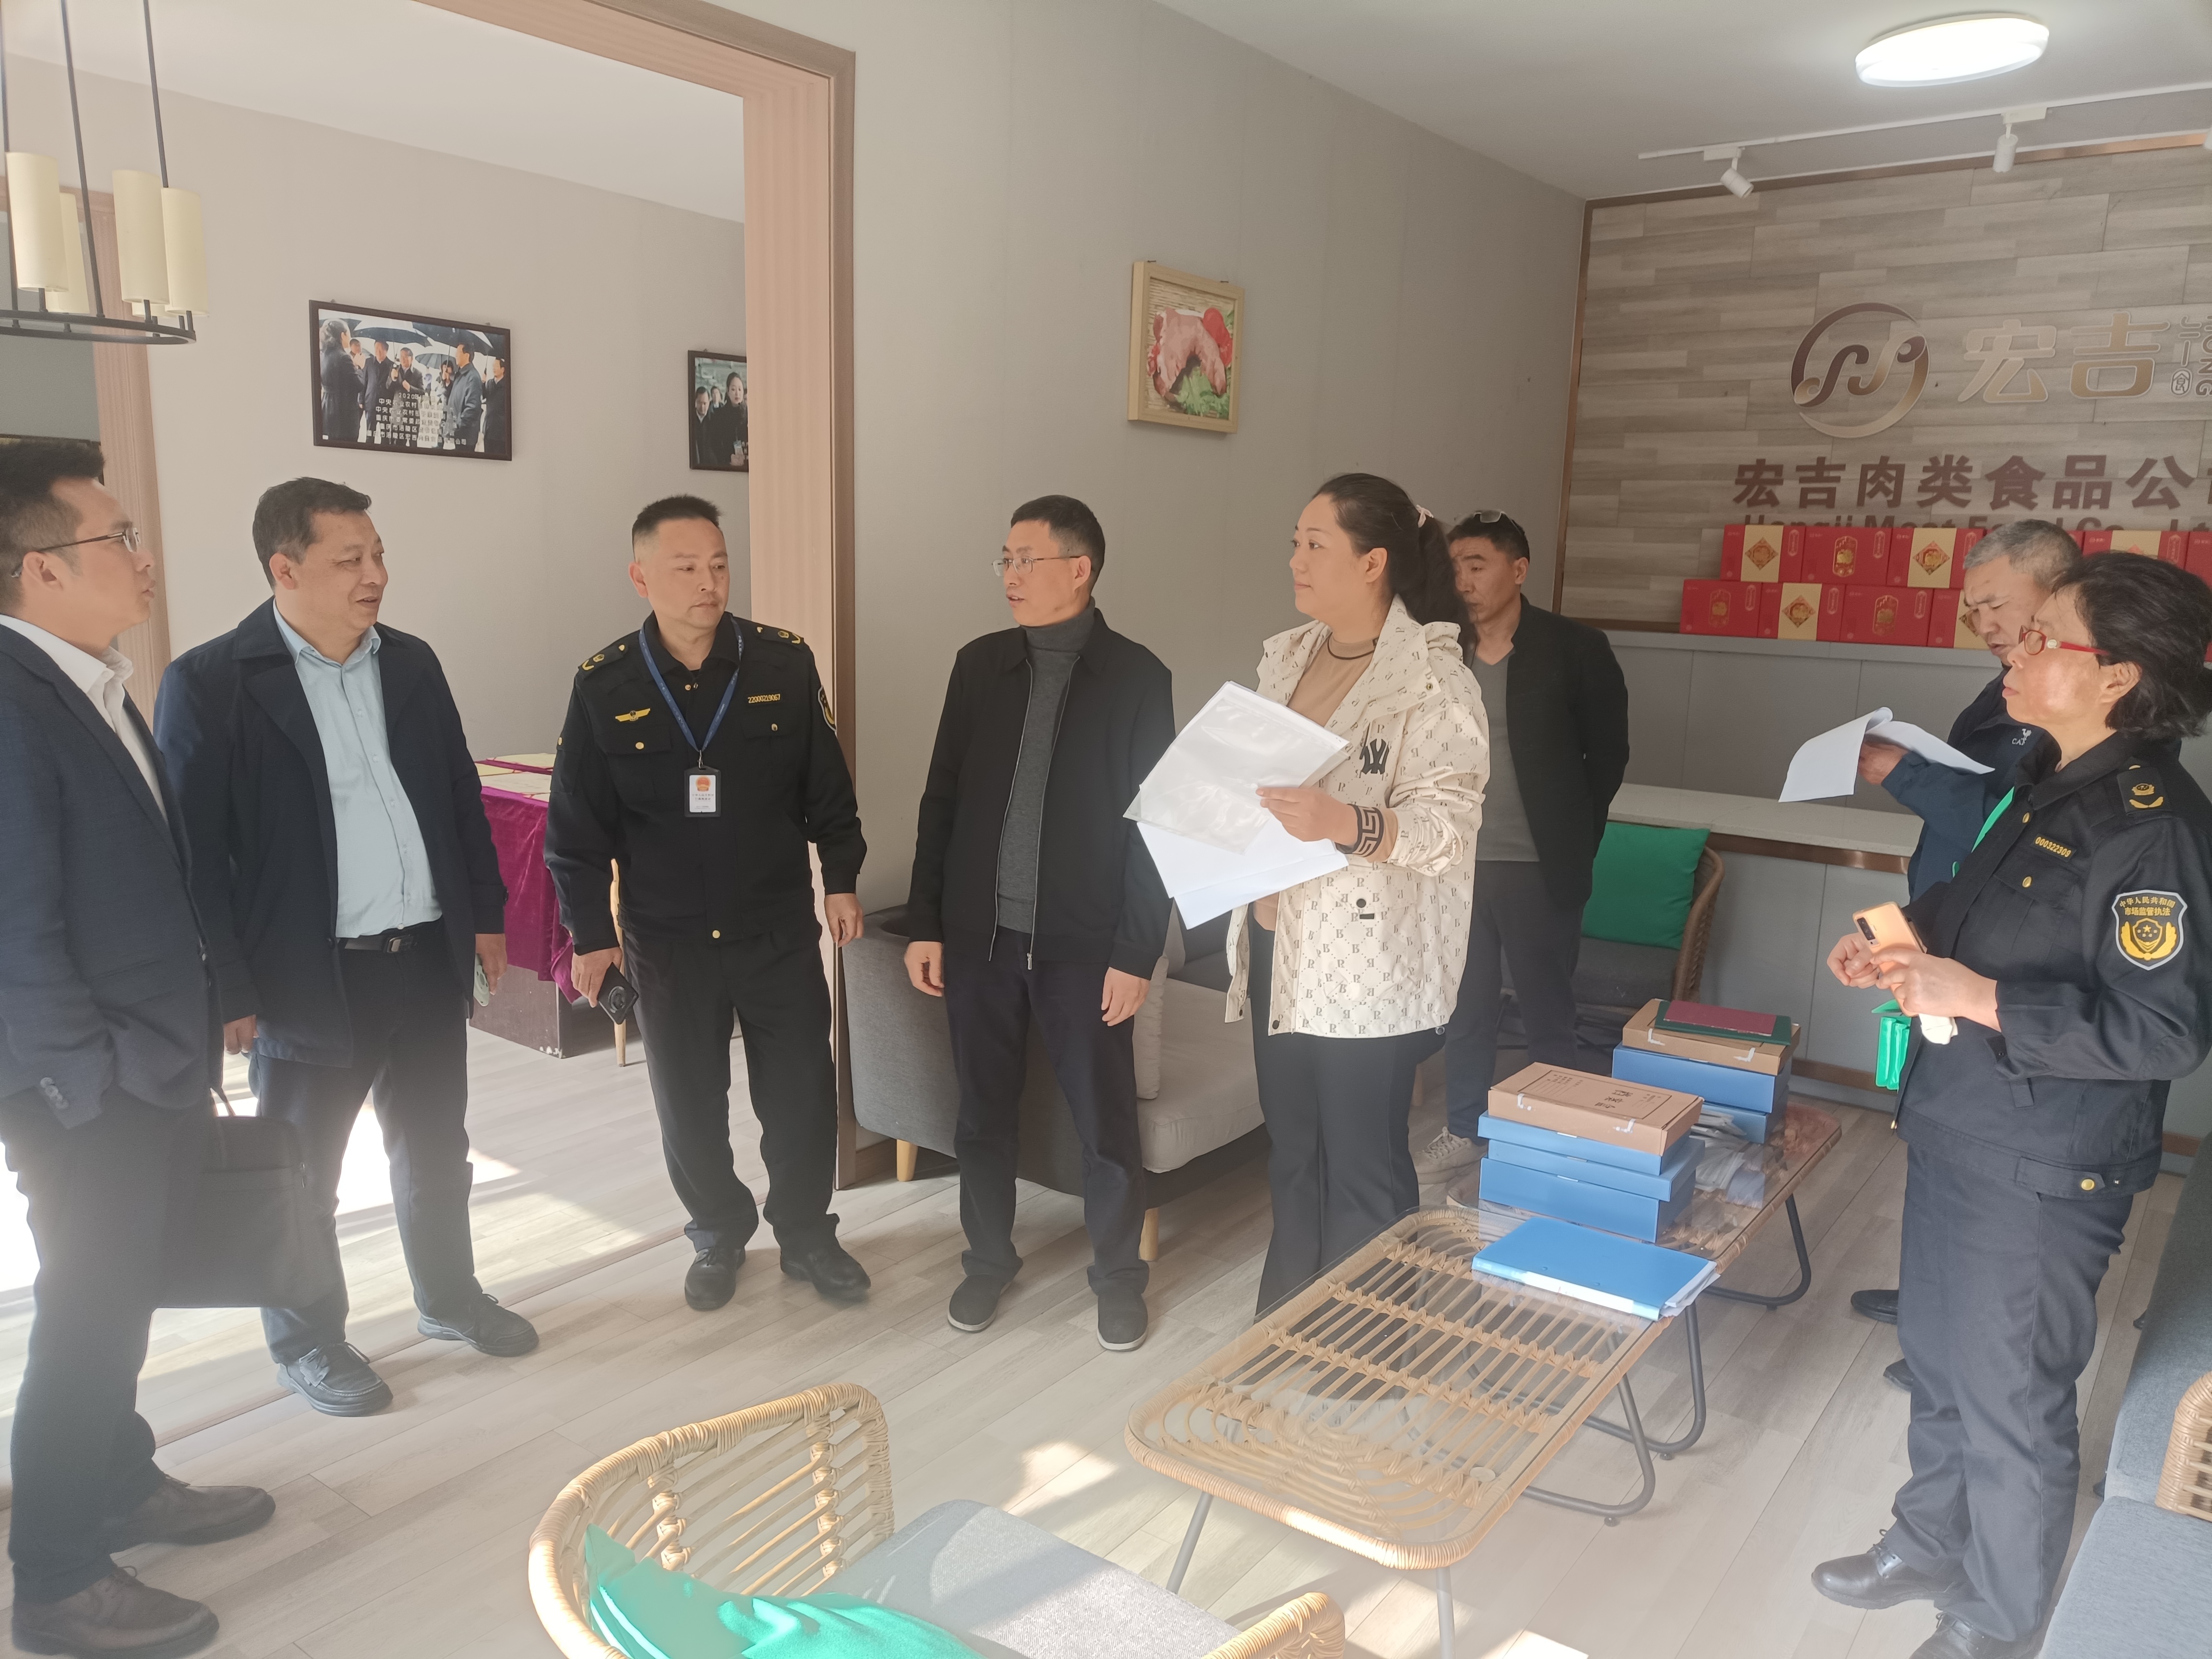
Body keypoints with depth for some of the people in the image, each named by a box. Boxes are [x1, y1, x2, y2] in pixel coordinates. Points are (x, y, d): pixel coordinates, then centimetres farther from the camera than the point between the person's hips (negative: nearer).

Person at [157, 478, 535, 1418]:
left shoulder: (412, 664, 5)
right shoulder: (210, 682, -12)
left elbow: (462, 795, 12)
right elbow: (194, 847, -12)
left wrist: (486, 914, 11)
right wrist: (228, 987, -13)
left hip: (430, 958, 5)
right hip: (308, 977, -5)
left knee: (435, 1149, 20)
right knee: (301, 1174, 12)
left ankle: (449, 1297, 39)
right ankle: (305, 1342, 32)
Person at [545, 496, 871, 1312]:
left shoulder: (784, 663, -7)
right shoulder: (604, 686, -7)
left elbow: (827, 785, 3)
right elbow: (577, 823, -1)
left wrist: (842, 878, 3)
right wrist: (590, 932, -1)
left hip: (779, 930, 0)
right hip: (666, 939, 0)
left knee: (801, 1093, 7)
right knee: (689, 1104, 11)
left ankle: (805, 1232, 30)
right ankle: (719, 1236, 34)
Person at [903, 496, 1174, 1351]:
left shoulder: (1136, 675, -6)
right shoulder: (979, 663, 4)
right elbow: (941, 799, 7)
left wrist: (1137, 953, -10)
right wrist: (924, 924, 4)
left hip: (1083, 944, -3)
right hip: (978, 933, 3)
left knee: (1105, 1119, 8)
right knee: (984, 1111, 15)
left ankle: (1118, 1275, 28)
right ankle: (988, 1258, 34)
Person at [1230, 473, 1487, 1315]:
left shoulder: (1433, 678, -12)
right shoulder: (1285, 657, 11)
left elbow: (1449, 823, -19)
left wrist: (1347, 824, -34)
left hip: (1367, 962, -7)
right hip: (1278, 942, 7)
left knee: (1364, 1173, 4)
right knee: (1291, 1154, 18)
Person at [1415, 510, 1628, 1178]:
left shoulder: (1574, 649, -6)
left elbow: (1608, 754, 2)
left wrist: (1573, 841, 2)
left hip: (1538, 869, -3)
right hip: (1458, 864, 4)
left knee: (1547, 1012, 8)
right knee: (1464, 1008, 14)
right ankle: (1464, 1130, 28)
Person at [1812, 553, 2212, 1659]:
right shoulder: (2042, 779, 5)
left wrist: (1980, 999, -27)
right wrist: (1907, 944, 1)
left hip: (2042, 1173, -8)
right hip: (1955, 1132, 8)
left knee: (2009, 1399, 10)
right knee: (1936, 1357, 24)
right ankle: (1930, 1546, 46)